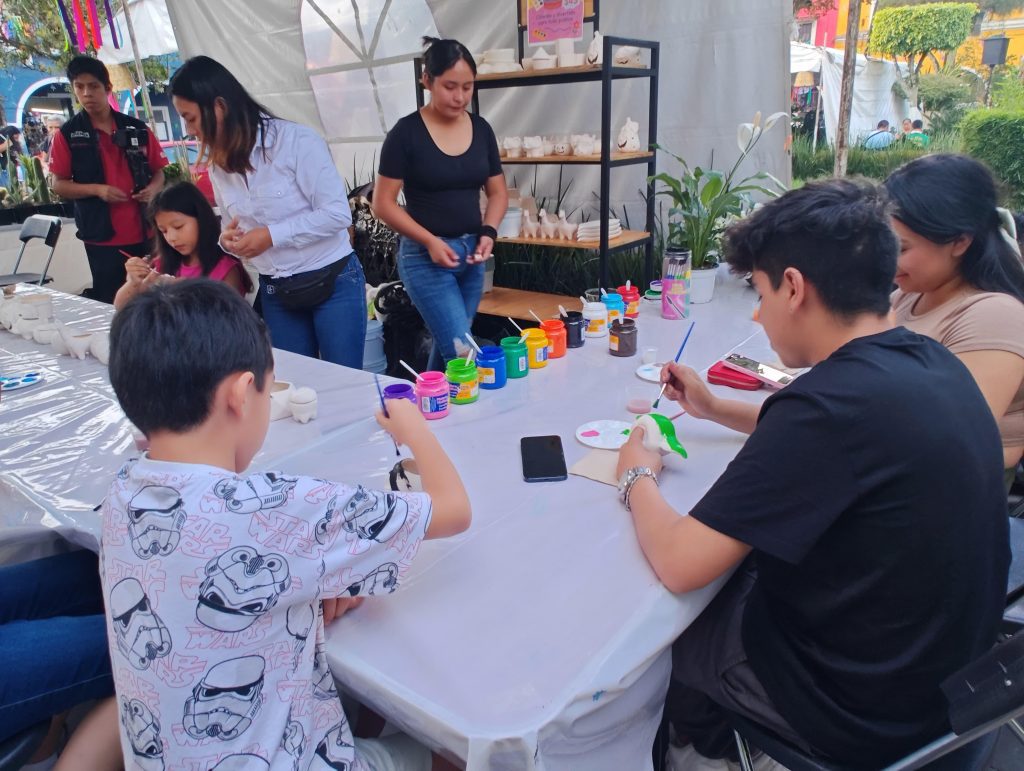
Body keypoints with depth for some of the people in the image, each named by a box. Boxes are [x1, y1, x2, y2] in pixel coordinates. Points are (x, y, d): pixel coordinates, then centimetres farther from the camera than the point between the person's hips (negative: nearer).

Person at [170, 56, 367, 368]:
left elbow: (338, 213, -18)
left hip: (333, 282, -6)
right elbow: (232, 225, 17)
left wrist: (271, 235, -21)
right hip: (275, 293, 6)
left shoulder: (297, 141, -14)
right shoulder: (218, 164, 9)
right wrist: (227, 239, -7)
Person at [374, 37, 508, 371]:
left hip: (471, 253, 5)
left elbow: (498, 192, 12)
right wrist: (430, 241, -18)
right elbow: (383, 203, -8)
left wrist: (488, 232, -7)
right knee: (463, 353, -10)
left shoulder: (481, 129, 5)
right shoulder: (407, 133, -9)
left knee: (447, 346, 15)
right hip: (425, 256, -5)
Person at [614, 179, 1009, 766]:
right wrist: (715, 409, 12)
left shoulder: (831, 399, -33)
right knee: (738, 567, 23)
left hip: (866, 713, -7)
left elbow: (679, 564, -30)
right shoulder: (934, 362, -6)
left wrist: (638, 477, -10)